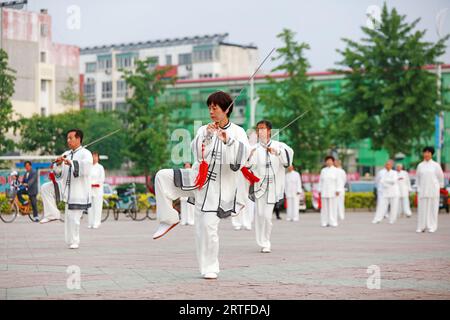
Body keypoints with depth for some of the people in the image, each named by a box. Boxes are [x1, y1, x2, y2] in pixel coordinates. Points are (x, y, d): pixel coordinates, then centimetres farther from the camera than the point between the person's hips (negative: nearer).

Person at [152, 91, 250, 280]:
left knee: (208, 226, -8)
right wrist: (206, 135, -19)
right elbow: (198, 153, -6)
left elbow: (240, 158, -16)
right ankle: (169, 219, -2)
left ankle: (210, 269, 8)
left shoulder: (237, 133, -3)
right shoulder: (204, 130, 6)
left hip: (217, 185, -4)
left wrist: (227, 141, -29)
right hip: (198, 178, 4)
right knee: (162, 176, -14)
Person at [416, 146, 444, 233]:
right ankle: (421, 227, 2)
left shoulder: (435, 165, 1)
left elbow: (441, 176, 10)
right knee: (422, 208, -2)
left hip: (433, 190, -2)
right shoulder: (420, 165, 7)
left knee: (432, 208, -3)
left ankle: (432, 227, 1)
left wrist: (440, 186, 15)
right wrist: (418, 188, 11)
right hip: (422, 190, 2)